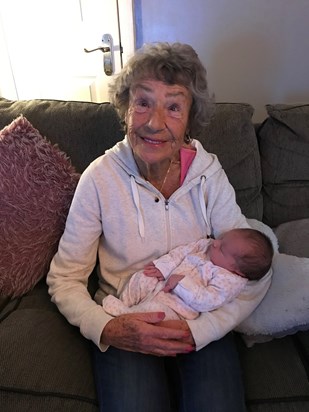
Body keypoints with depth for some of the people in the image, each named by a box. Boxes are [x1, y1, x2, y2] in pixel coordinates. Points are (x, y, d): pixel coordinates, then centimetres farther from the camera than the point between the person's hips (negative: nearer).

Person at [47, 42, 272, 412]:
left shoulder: (209, 173, -7)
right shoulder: (99, 177, -12)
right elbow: (64, 278, -6)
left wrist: (199, 330, -18)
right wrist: (107, 329, -23)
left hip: (201, 323, 2)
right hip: (126, 325, -1)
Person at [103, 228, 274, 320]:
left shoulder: (230, 281, -19)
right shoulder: (206, 245, 2)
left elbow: (208, 301, -28)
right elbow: (182, 252, 6)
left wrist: (182, 283, -29)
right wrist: (162, 266, -4)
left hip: (175, 308, -8)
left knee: (154, 309, -35)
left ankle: (124, 313, -15)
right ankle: (123, 305, 8)